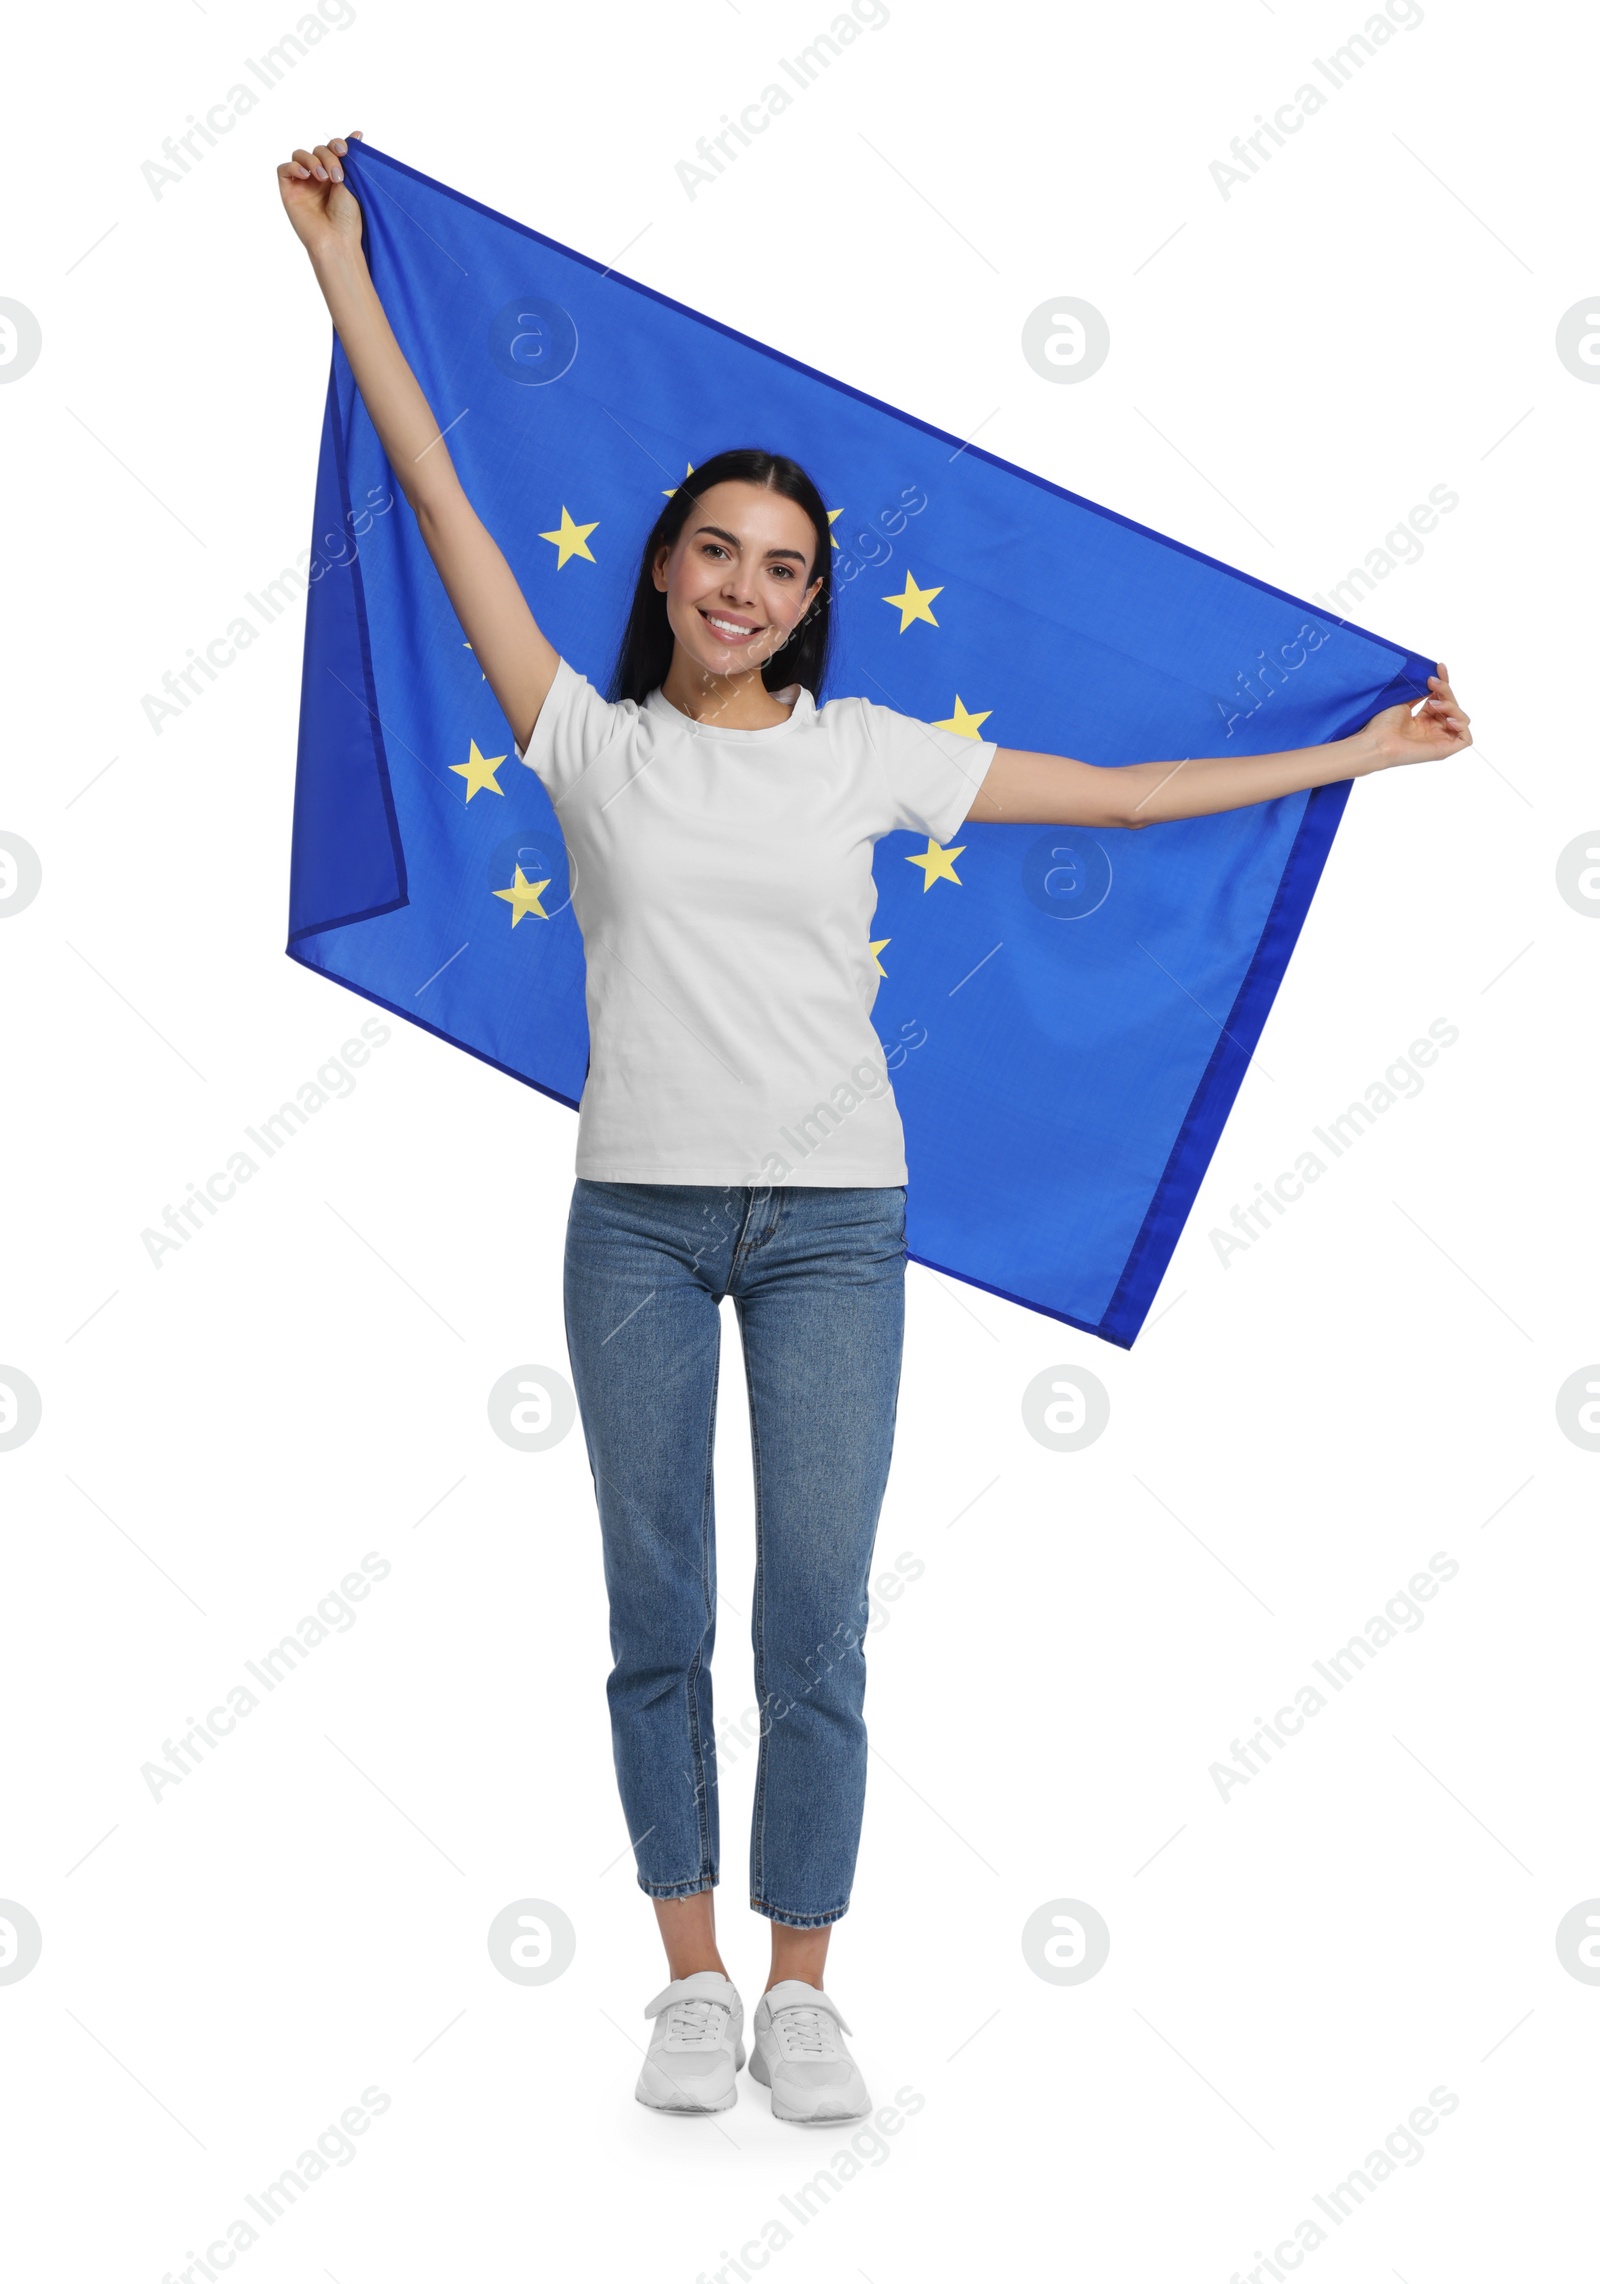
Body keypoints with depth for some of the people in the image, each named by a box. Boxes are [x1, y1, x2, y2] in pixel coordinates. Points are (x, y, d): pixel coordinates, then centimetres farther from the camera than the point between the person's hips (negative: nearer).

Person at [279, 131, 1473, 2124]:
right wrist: (340, 263, 6)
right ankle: (691, 1979, 20)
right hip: (638, 1214, 0)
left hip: (830, 1220, 0)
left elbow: (1124, 794, 11)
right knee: (657, 1617, 6)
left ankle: (801, 1991, 14)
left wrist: (1356, 755, 13)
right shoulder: (593, 746, 5)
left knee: (816, 1622, -1)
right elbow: (440, 502, 5)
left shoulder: (866, 753, 7)